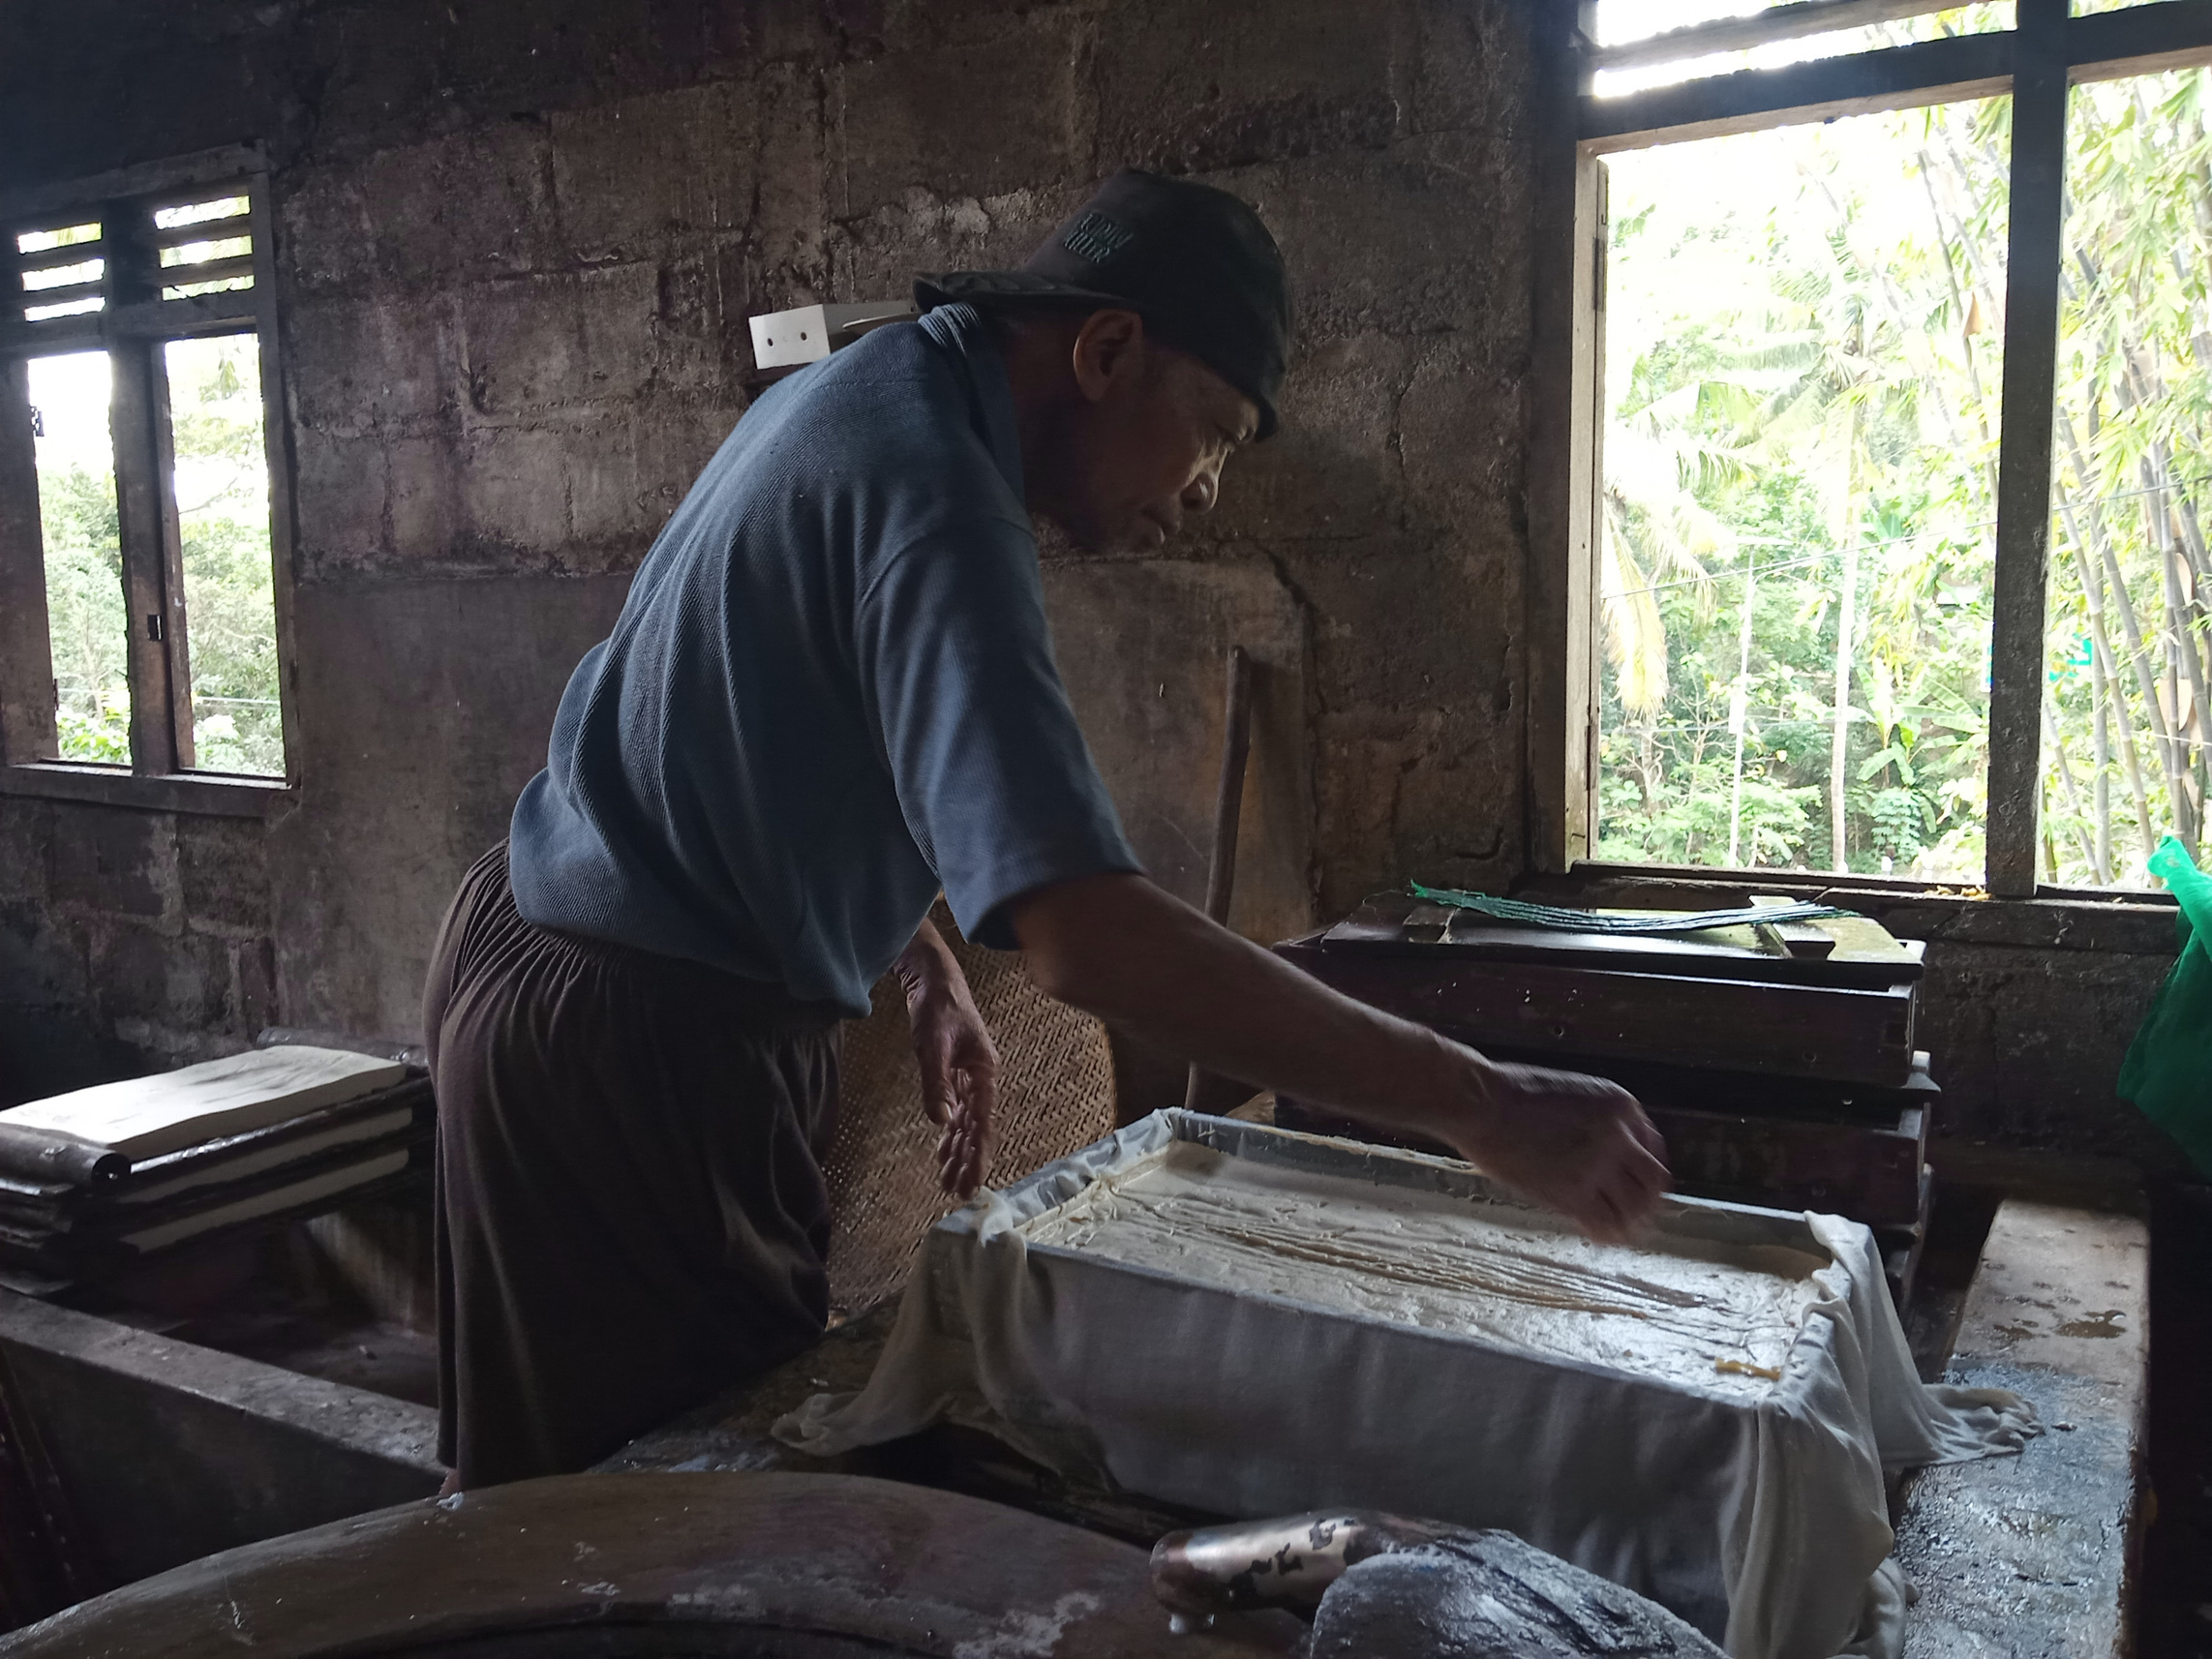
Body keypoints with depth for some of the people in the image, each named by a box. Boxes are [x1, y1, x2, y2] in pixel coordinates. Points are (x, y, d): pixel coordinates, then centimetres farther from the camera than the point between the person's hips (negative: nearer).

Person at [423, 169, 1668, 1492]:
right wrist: (1482, 1107, -30)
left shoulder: (865, 388, 8)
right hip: (640, 1049, -10)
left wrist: (925, 969, 11)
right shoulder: (935, 496, -25)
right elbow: (1087, 936, -36)